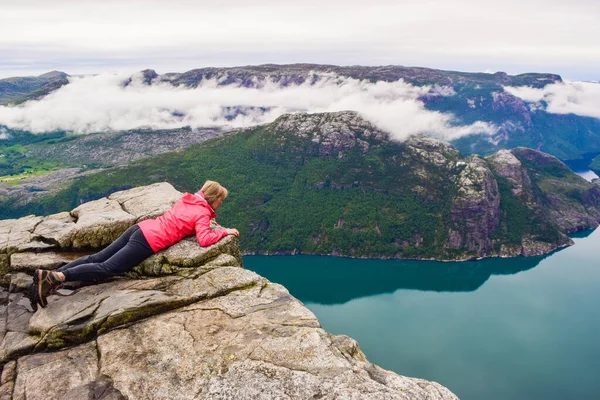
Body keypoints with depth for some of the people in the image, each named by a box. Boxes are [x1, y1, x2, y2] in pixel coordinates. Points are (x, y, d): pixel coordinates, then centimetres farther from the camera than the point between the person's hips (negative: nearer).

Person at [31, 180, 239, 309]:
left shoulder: (188, 199, 19)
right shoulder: (203, 213, -5)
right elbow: (204, 240, -18)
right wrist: (225, 231, -4)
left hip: (141, 228, 8)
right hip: (148, 242, -8)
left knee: (96, 258, 4)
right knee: (106, 268, -12)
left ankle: (51, 275, -4)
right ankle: (57, 277, -25)